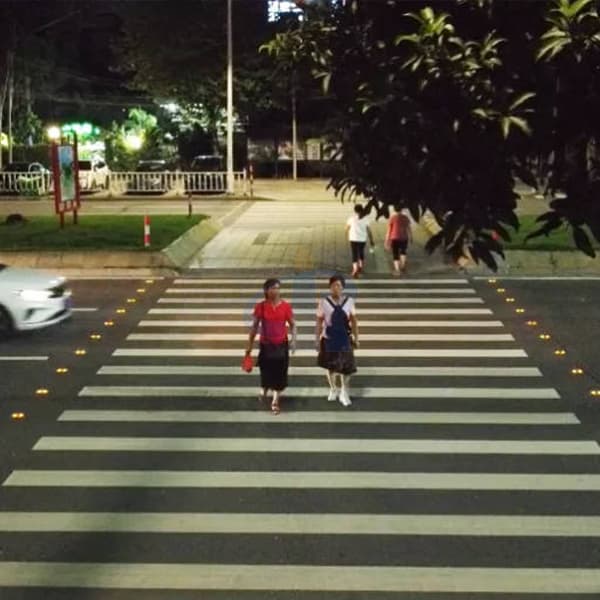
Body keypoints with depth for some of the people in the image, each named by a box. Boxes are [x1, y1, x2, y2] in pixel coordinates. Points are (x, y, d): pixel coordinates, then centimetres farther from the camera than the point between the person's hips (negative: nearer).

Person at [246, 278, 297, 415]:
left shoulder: (286, 306, -6)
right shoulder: (260, 307, -7)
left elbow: (292, 325, 3)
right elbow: (254, 326, 0)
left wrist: (293, 340, -11)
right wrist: (250, 345, 2)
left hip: (281, 345, 0)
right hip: (266, 345, 0)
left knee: (279, 373, 4)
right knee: (266, 371, 8)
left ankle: (275, 402, 19)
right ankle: (264, 390, 42)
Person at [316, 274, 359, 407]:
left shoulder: (349, 301, -4)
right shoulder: (324, 302, -8)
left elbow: (353, 321, 3)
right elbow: (319, 322, -3)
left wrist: (356, 338, 4)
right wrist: (318, 340, -3)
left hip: (344, 339, 1)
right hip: (329, 339, -1)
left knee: (346, 367, 3)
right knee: (331, 366, 13)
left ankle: (344, 393, 19)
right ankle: (333, 390, 34)